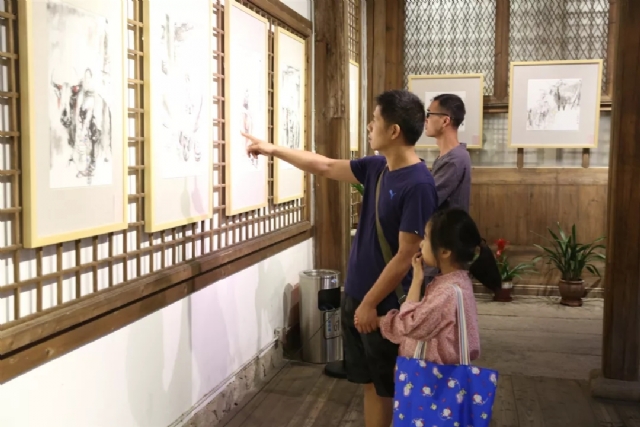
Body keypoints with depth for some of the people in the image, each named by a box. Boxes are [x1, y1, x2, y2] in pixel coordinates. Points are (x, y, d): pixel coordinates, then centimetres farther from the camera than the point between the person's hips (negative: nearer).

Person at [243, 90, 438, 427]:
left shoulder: (418, 184, -21)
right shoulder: (376, 167, 3)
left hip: (385, 305, -8)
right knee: (370, 382, 18)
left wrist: (370, 303, -16)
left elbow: (406, 256, -21)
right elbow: (324, 167, 17)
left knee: (389, 389, 8)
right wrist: (273, 150, 21)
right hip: (355, 295, 8)